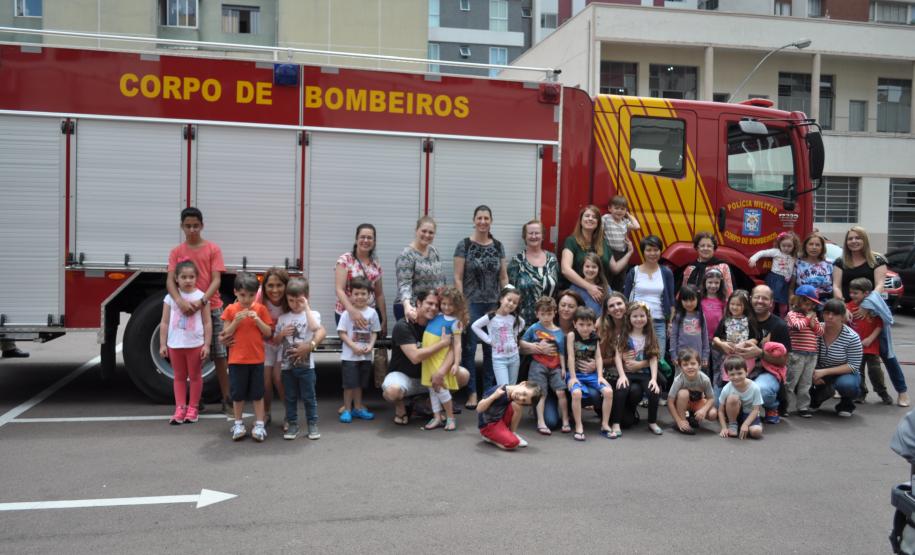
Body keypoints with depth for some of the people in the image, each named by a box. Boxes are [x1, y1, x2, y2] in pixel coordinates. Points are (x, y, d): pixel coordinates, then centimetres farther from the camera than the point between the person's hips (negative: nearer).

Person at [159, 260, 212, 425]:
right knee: (179, 377, 10)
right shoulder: (170, 297, 1)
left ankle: (192, 408, 17)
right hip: (175, 344, 2)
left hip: (195, 344, -2)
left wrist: (207, 345, -7)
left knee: (195, 376, 8)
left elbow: (207, 323, -3)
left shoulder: (201, 296, -4)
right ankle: (180, 408, 14)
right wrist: (162, 344, 1)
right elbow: (164, 322, 4)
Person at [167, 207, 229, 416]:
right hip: (187, 310, 2)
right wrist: (179, 300, -26)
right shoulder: (176, 252, 5)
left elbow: (216, 280, -7)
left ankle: (227, 401, 6)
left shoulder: (213, 249, 1)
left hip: (212, 309, -2)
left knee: (220, 356, 0)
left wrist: (202, 301, -23)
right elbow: (170, 281, -6)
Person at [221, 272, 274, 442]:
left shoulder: (261, 309, -1)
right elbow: (226, 334, -2)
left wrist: (257, 320, -16)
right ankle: (238, 424, 20)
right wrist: (236, 321, -17)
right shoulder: (231, 310, -1)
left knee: (257, 393, 6)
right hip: (237, 359, 0)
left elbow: (268, 333, -1)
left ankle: (259, 425, 12)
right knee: (238, 394, 8)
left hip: (257, 359, 0)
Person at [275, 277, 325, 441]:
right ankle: (292, 424, 19)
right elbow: (275, 340, 14)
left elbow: (316, 327, -25)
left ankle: (312, 424, 13)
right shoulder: (282, 318, 9)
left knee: (308, 396, 4)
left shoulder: (312, 314, -2)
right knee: (290, 397, 11)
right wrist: (282, 333, -8)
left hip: (305, 364, -3)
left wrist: (307, 308, -18)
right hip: (287, 364, 3)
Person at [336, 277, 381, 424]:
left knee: (359, 383, 15)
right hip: (349, 356, -3)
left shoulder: (372, 313, 1)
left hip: (366, 356, 3)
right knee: (349, 384, 1)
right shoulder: (347, 313, -8)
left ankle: (358, 408, 27)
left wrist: (370, 346, -10)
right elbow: (342, 333, -8)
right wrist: (354, 346, -17)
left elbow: (374, 332, 7)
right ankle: (347, 410, 12)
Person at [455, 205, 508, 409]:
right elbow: (458, 277, -4)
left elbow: (503, 277, 12)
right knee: (469, 348, -3)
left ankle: (488, 391, 18)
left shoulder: (498, 246, 9)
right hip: (471, 303, -3)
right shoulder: (464, 245, -1)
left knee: (492, 348, 6)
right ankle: (472, 392, 6)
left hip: (494, 304, 3)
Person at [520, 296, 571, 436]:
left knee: (561, 392, -5)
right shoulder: (534, 328, 3)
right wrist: (531, 346, -9)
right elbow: (522, 342, 10)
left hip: (555, 366, 2)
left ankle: (565, 421, 5)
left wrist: (563, 368, 5)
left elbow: (561, 352, 10)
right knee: (541, 393, -6)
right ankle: (541, 423, -5)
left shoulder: (558, 332, 8)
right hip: (539, 364, -2)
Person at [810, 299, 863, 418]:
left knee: (846, 384, -38)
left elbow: (853, 366, -17)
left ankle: (846, 404, 2)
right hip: (819, 373, 3)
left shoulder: (852, 338, -17)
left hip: (844, 373, -3)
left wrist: (825, 372, -26)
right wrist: (813, 374, -24)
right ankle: (815, 399, 9)